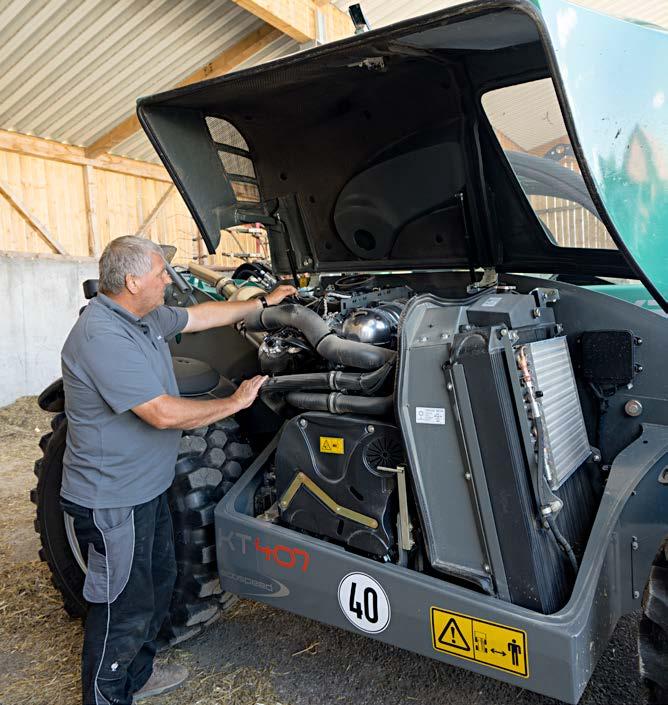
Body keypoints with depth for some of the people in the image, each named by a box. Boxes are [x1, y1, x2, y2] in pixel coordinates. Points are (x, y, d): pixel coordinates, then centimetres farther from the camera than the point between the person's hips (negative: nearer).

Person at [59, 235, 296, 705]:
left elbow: (200, 316, 17)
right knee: (123, 608, 7)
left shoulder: (144, 318, 2)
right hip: (112, 500, -10)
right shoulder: (103, 337, -29)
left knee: (157, 583, 25)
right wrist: (236, 402, -20)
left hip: (147, 487, 10)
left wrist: (263, 302, 19)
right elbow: (165, 413, -32)